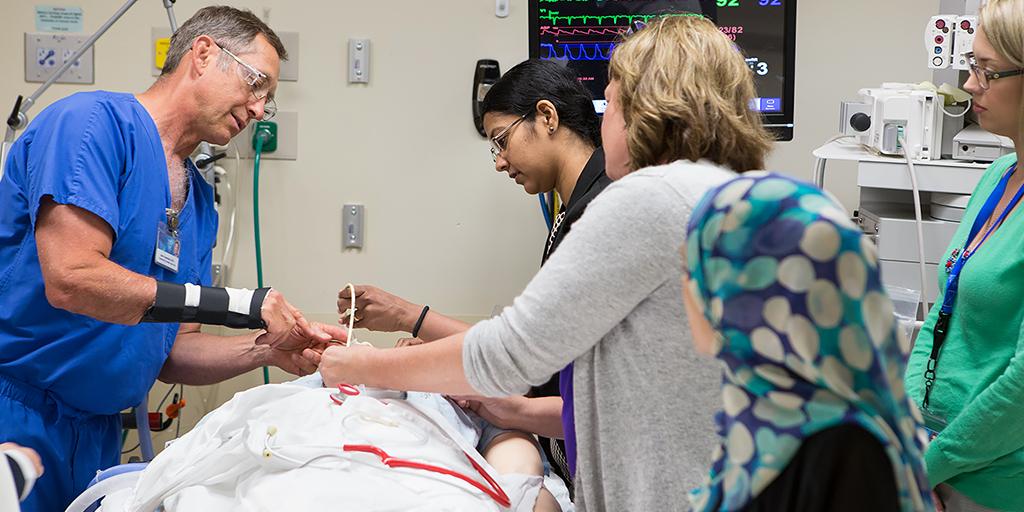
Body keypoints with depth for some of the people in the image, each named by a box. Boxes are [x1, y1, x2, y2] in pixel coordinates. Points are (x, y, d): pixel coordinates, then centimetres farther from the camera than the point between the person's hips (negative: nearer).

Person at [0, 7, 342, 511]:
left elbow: (169, 353, 12)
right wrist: (240, 304, -22)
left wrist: (267, 349, -7)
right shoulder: (95, 121, -12)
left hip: (96, 431, 8)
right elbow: (71, 279, -23)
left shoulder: (199, 201, 12)